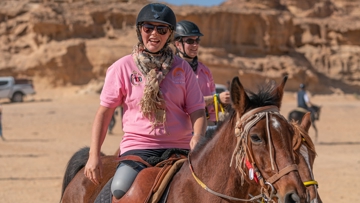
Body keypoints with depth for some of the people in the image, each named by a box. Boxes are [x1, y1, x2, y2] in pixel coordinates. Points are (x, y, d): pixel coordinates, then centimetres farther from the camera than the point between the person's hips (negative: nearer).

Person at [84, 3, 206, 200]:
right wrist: (94, 156, -6)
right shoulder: (122, 67, 2)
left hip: (179, 147, 3)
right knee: (120, 189, -28)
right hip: (137, 146, -2)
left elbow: (196, 110, 5)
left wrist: (198, 136, -18)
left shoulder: (182, 68, 8)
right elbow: (104, 112, 3)